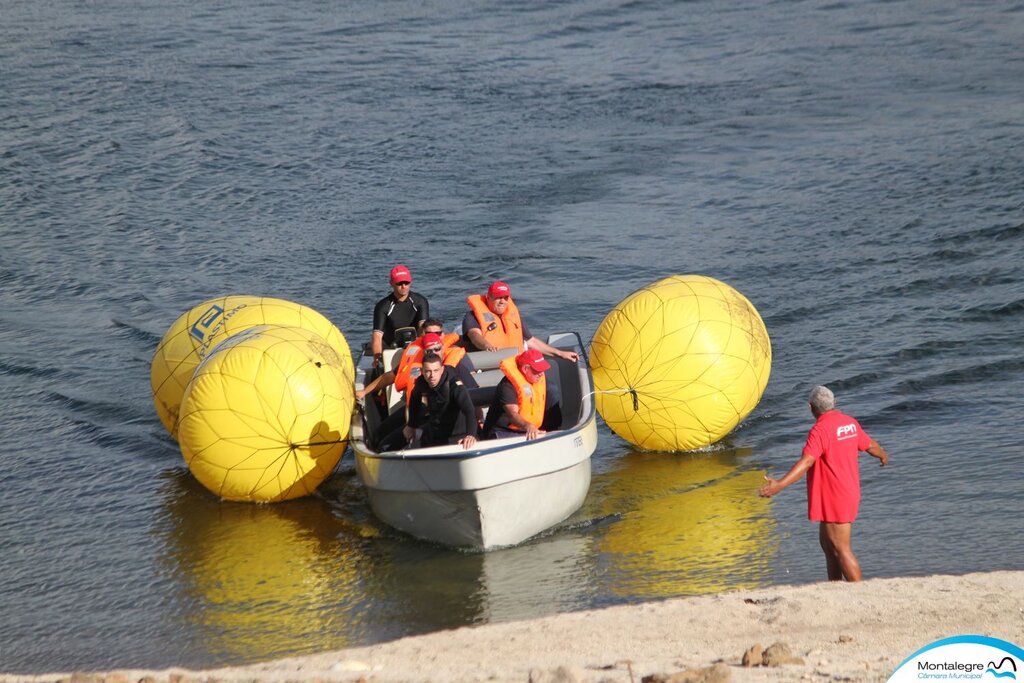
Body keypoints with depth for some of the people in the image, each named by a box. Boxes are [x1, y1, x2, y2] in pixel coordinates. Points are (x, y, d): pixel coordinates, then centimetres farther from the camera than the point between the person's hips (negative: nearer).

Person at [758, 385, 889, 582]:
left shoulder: (820, 429, -20)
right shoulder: (850, 423, 7)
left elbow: (806, 462, -31)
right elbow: (870, 445, 23)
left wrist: (779, 484, -39)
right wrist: (883, 455, 46)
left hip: (834, 499, -9)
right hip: (848, 494, 9)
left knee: (842, 549, -4)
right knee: (827, 543, 18)